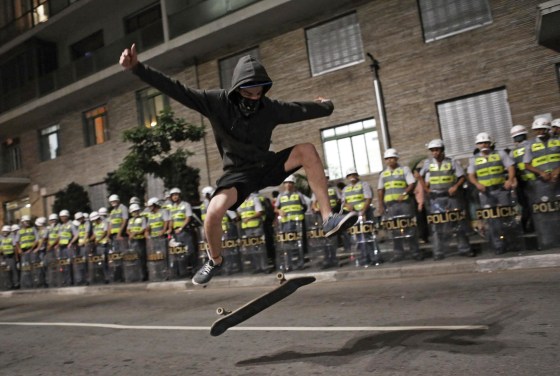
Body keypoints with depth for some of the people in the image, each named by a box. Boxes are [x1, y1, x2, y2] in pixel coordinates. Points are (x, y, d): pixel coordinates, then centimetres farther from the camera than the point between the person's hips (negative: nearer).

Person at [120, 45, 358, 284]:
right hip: (239, 173, -2)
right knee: (214, 212, -30)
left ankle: (328, 219, -20)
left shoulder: (270, 108, -9)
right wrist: (137, 68, -26)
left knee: (307, 150, -21)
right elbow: (174, 89, -19)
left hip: (267, 166, 3)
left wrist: (327, 106, 21)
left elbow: (301, 110, 7)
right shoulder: (217, 102, -15)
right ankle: (215, 260, 3)